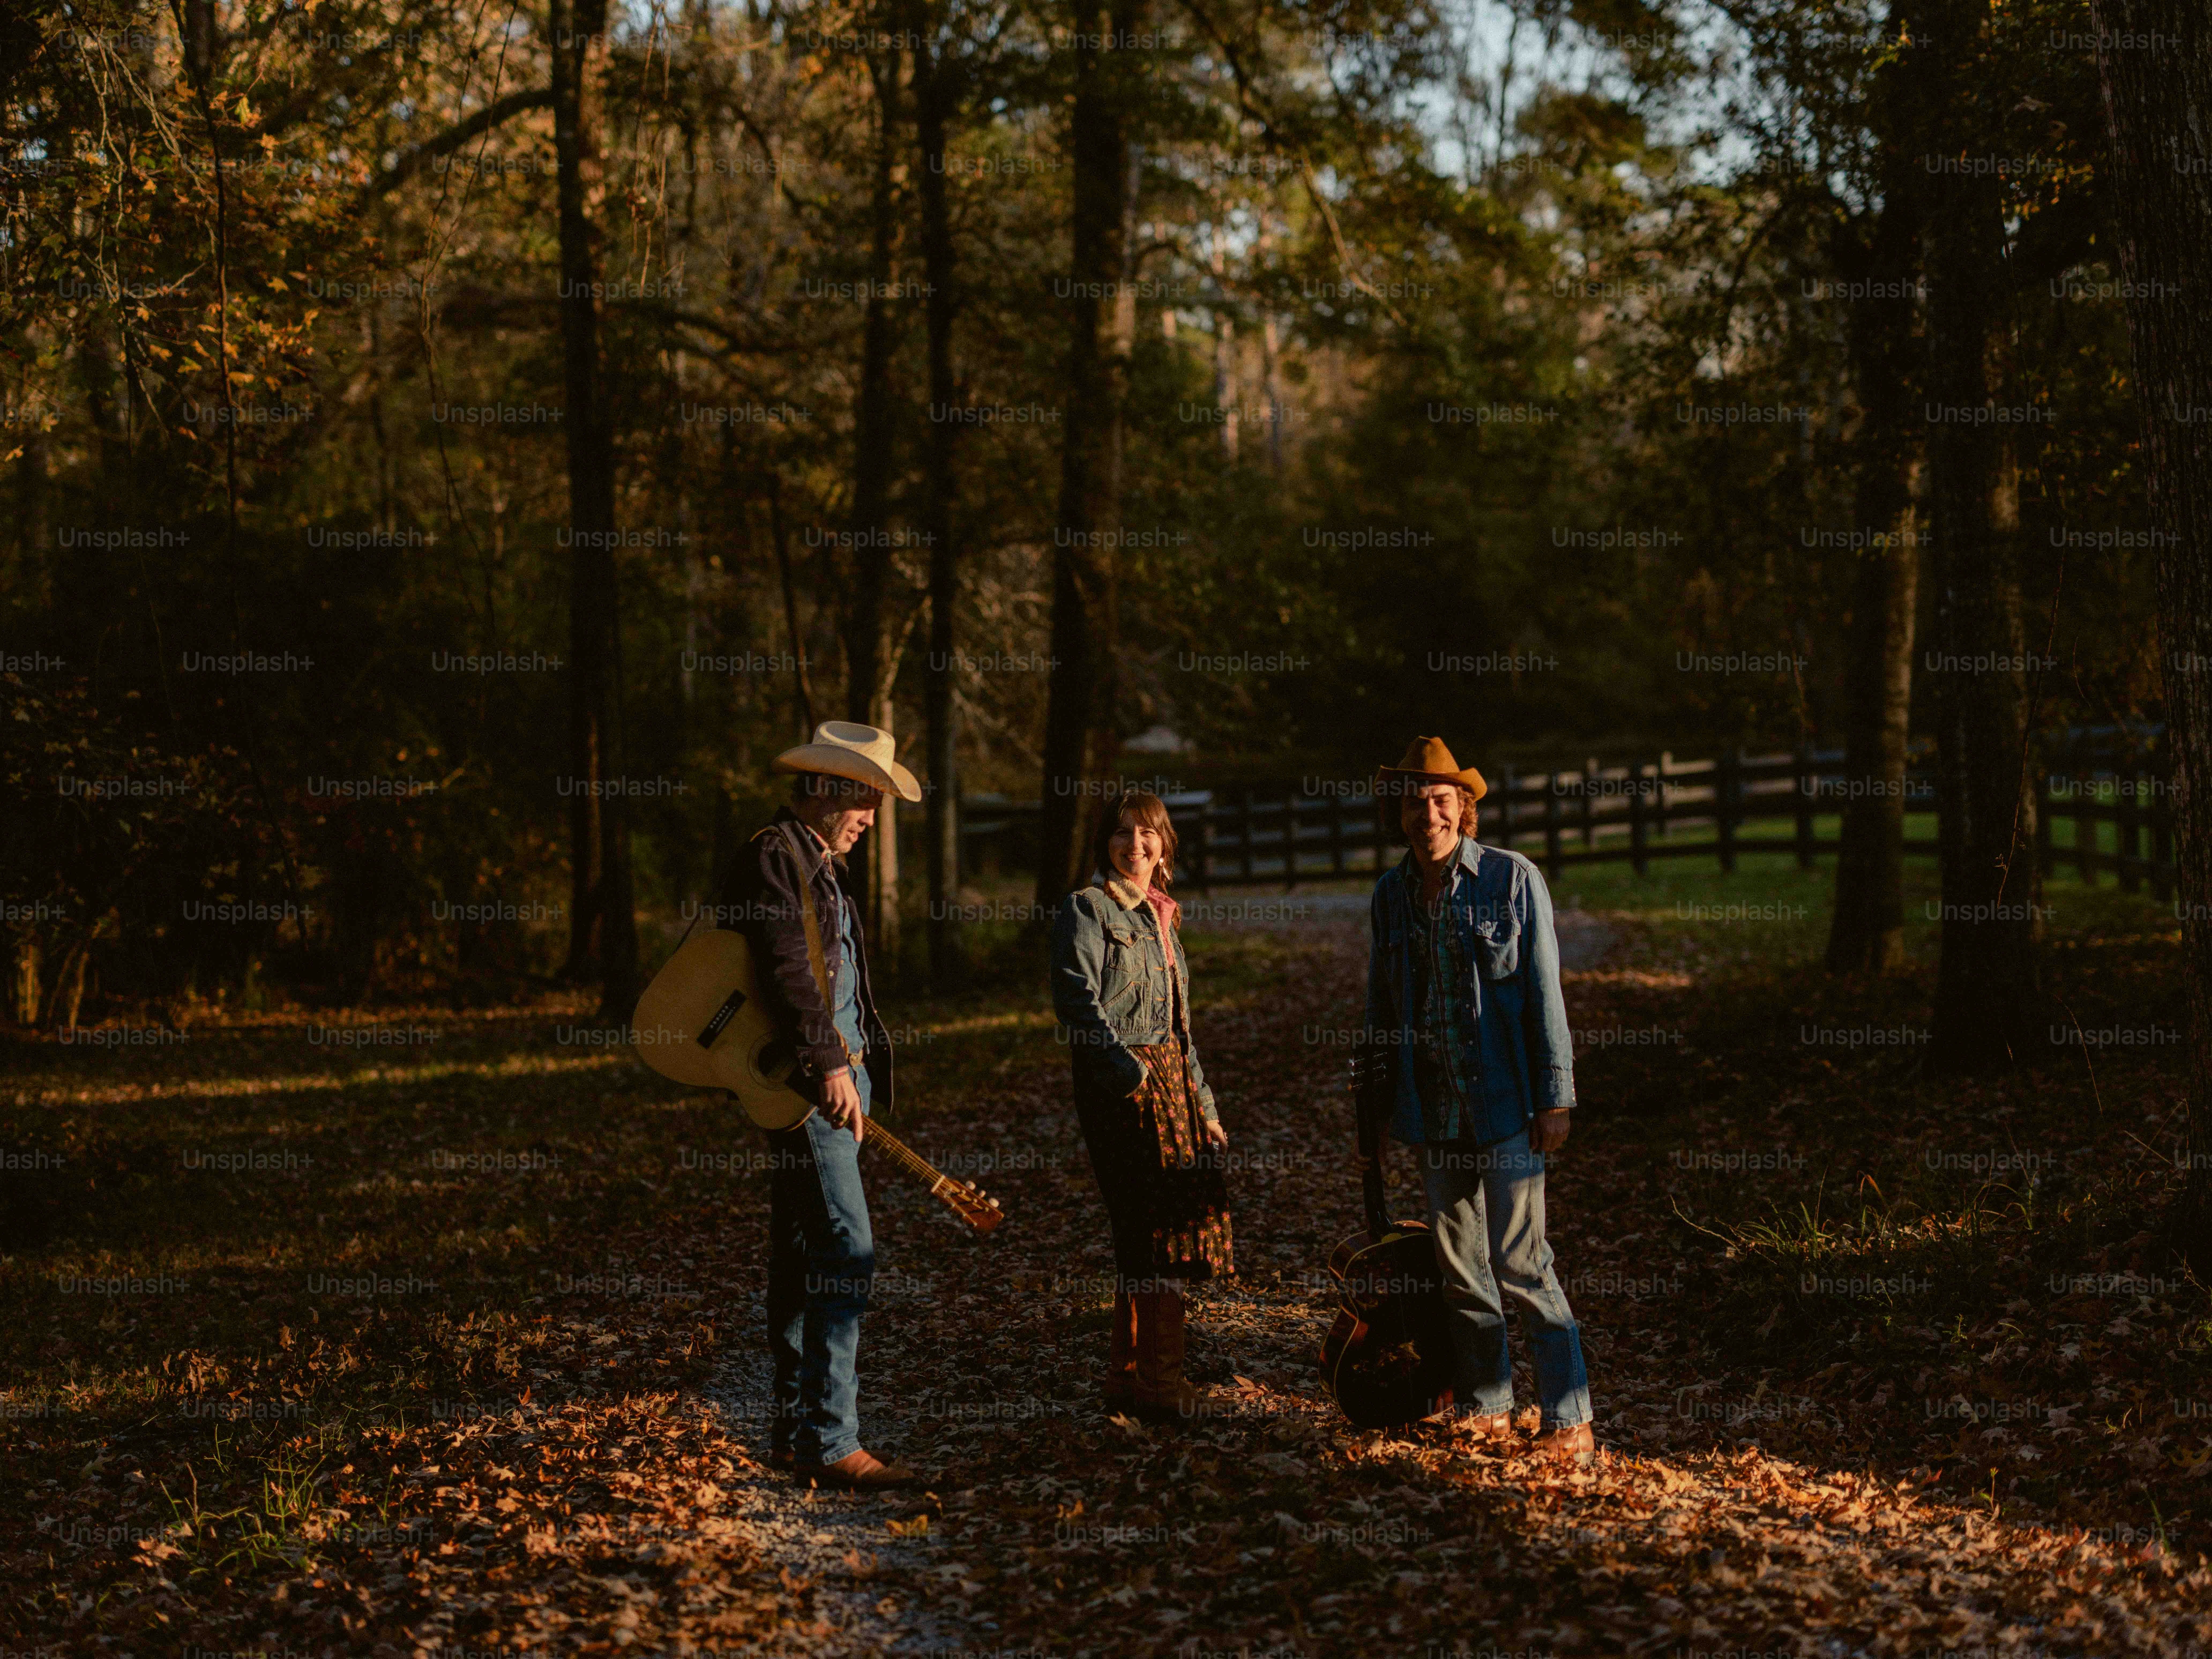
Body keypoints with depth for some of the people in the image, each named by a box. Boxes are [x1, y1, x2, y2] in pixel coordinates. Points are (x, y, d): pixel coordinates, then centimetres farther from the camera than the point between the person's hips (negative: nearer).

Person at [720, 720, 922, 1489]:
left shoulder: (821, 866, 21)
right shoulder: (774, 855, -10)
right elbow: (784, 967, -20)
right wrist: (829, 1064, -25)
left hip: (835, 1078, 10)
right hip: (805, 1082, -10)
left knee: (804, 1257, 12)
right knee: (844, 1251, -14)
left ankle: (795, 1435, 18)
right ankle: (829, 1443, -14)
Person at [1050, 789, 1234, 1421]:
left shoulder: (1162, 919, 20)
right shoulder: (1087, 909, -5)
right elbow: (1079, 1002, -16)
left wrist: (1205, 1107, 21)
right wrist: (1131, 1072, -23)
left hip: (1169, 1077, 8)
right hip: (1118, 1080, -8)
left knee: (1148, 1236, 8)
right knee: (1154, 1227, -10)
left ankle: (1129, 1377, 15)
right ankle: (1157, 1378, -5)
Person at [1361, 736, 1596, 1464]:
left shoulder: (1513, 880, -4)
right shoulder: (1391, 894, 9)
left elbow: (1544, 994, -5)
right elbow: (1380, 1008, 17)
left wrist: (1554, 1098, -9)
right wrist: (1375, 1103, 14)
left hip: (1503, 1103, -5)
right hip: (1432, 1108, 5)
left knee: (1520, 1263, -8)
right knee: (1459, 1266, 10)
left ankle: (1570, 1420, -3)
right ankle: (1485, 1407, 21)